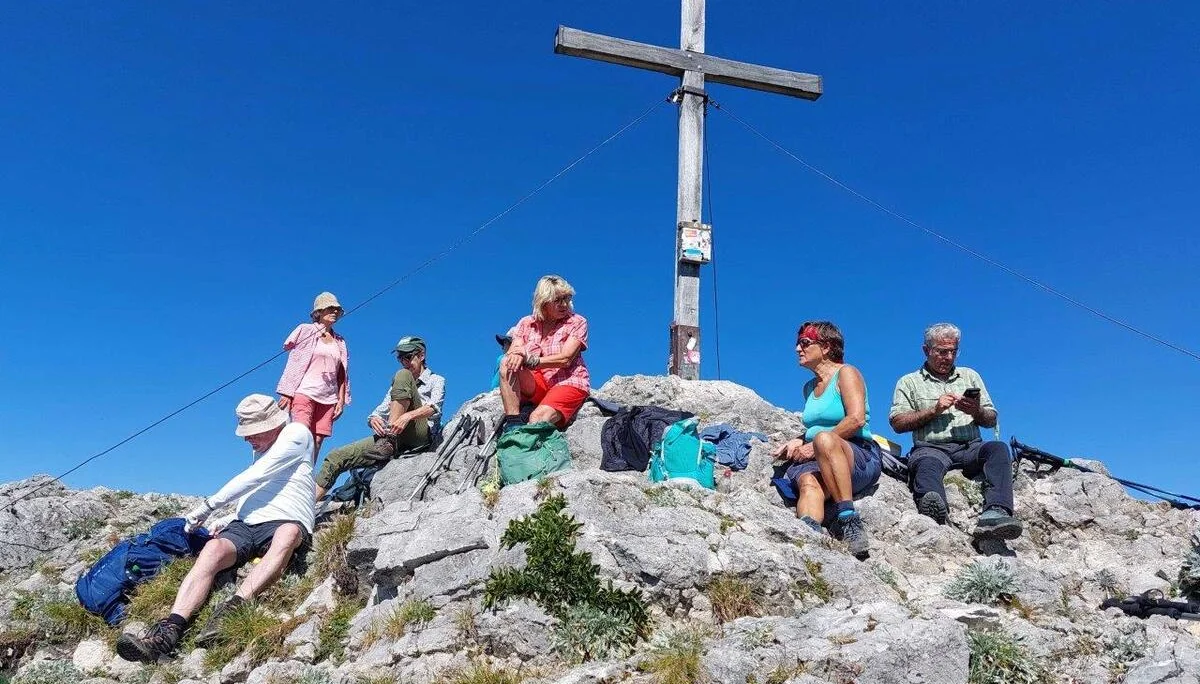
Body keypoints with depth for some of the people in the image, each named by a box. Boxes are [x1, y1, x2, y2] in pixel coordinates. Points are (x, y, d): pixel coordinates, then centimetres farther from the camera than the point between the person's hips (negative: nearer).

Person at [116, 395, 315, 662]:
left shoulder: (297, 433, 1)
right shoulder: (260, 449, 27)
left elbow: (254, 477, -7)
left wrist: (210, 504, -4)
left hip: (285, 523, -6)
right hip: (245, 525, 6)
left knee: (288, 534, -41)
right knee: (213, 549, -27)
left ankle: (233, 610, -56)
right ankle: (170, 628, -44)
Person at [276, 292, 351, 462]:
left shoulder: (340, 342, 18)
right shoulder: (306, 331, 8)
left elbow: (342, 375, 16)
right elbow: (293, 363, 1)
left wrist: (341, 401, 7)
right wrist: (287, 393, -7)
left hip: (328, 398, 4)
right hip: (305, 392, -4)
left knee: (317, 441, -3)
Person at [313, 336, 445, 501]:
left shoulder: (436, 380, 14)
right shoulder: (396, 388, 32)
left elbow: (434, 407, -7)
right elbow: (379, 412, 21)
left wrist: (408, 415, -27)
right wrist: (373, 420, -6)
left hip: (421, 435, -6)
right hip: (390, 440, 6)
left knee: (402, 376, -21)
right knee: (335, 457, -11)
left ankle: (390, 439, -28)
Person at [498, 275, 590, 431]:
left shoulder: (577, 322, 0)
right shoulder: (526, 323, 11)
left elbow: (565, 359, -12)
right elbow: (511, 352, -2)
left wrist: (531, 360, -25)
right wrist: (515, 356, -28)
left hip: (567, 383, -4)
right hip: (535, 386, 4)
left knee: (538, 419, -33)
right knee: (507, 365, -25)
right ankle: (513, 424, -31)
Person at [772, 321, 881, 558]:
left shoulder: (846, 373, 2)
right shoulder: (810, 387, 22)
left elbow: (856, 420, -13)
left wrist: (814, 445, -13)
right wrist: (798, 442, 10)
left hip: (861, 457, -5)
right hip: (817, 461, 5)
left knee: (824, 439, -38)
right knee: (808, 482, -32)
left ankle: (849, 519, -38)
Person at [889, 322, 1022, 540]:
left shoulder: (970, 376, 28)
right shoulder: (910, 382, 18)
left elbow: (991, 420, 22)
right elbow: (897, 422, 5)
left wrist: (976, 411, -1)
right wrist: (934, 410, -3)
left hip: (970, 448, 3)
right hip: (931, 448, -3)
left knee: (998, 448, -31)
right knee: (927, 463, -39)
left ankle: (995, 512, -51)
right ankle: (935, 508, -70)